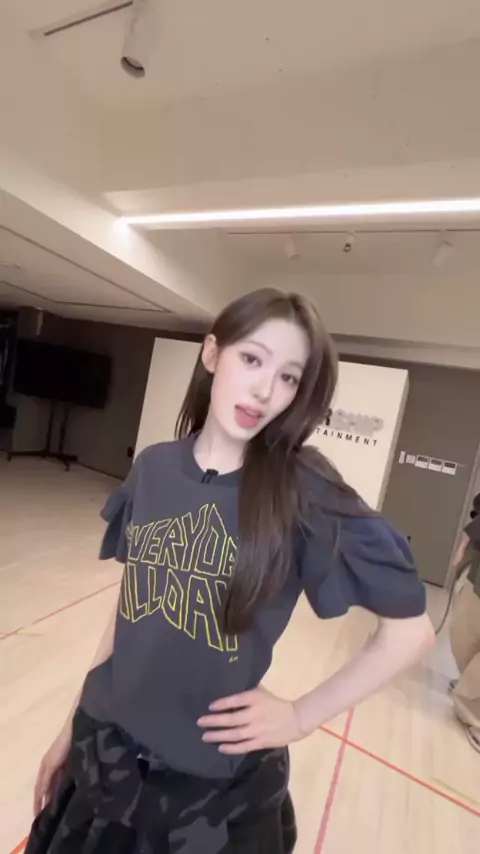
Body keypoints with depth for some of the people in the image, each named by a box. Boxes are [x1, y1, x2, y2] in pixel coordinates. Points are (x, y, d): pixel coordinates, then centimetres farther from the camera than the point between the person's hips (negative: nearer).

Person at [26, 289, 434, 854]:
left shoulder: (306, 495, -21)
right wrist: (75, 724, 9)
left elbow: (411, 628, -11)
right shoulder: (153, 469, -9)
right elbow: (129, 606, 1)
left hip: (218, 781, -3)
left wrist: (301, 717, -11)